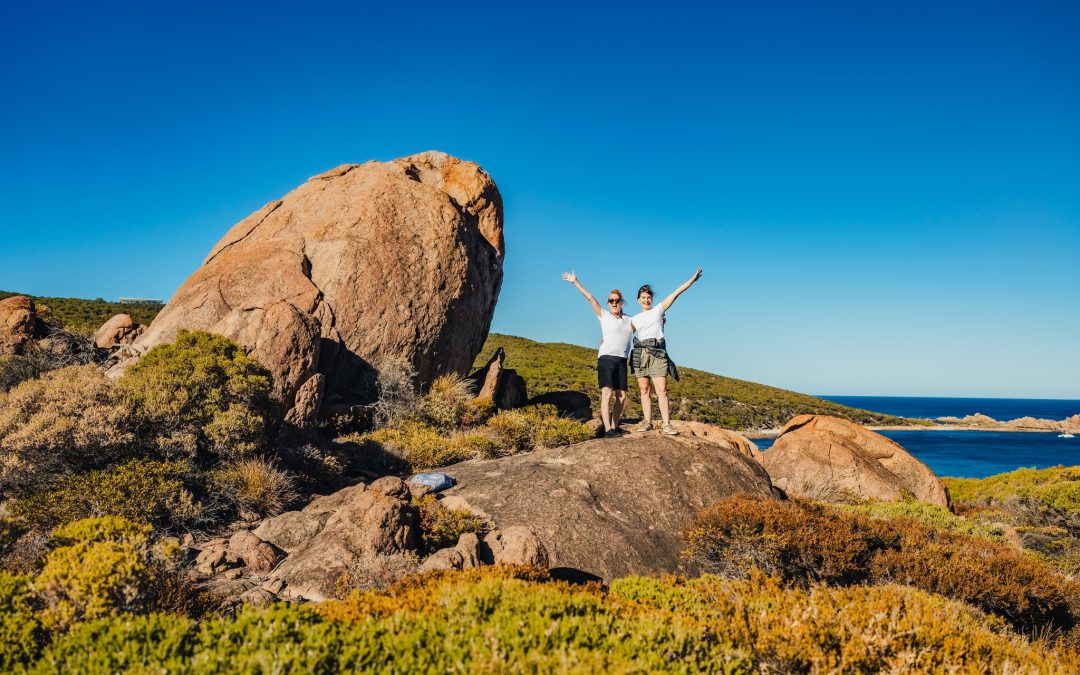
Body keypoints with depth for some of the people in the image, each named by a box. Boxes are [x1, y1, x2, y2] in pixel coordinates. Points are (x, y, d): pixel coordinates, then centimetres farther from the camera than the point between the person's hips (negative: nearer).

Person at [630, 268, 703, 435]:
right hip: (640, 354, 3)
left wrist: (692, 279, 1)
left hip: (657, 354, -3)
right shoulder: (635, 319, 17)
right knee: (644, 390, 4)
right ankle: (647, 422, 8)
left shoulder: (658, 310, 9)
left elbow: (676, 293, 4)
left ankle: (666, 424, -11)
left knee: (661, 391, -9)